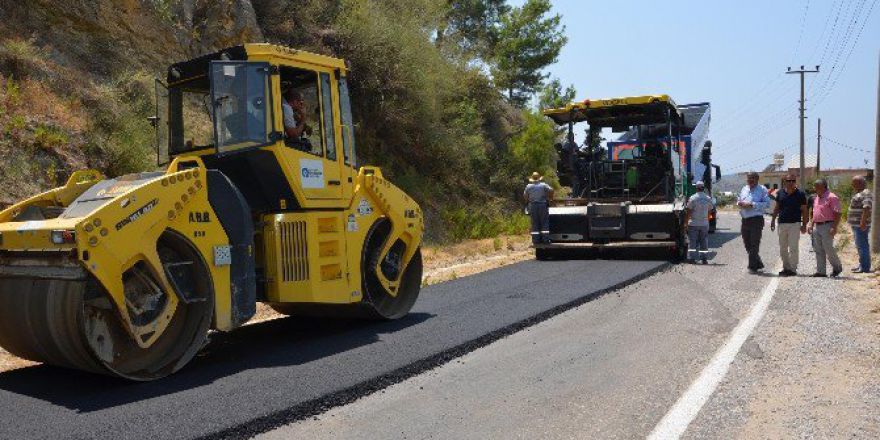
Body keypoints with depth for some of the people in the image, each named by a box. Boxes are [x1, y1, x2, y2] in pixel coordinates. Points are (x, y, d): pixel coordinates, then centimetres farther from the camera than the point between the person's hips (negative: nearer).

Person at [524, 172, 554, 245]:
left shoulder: (528, 186, 3)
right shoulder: (543, 185, -3)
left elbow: (525, 195, 6)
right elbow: (551, 190, -12)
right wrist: (550, 198, 3)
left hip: (532, 205, 2)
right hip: (543, 205, -2)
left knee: (535, 223, 6)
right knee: (544, 223, 3)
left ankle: (536, 240, 3)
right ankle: (545, 239, 0)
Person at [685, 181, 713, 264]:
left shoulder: (692, 198, -10)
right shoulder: (708, 199, 3)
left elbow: (688, 212, -9)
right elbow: (709, 211, 10)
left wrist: (686, 222, -1)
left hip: (693, 224, -3)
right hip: (704, 224, 3)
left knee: (692, 242, 2)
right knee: (704, 242, 9)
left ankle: (692, 258, 1)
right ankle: (704, 259, 9)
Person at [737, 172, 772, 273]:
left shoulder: (762, 189, -4)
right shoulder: (744, 189, 16)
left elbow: (767, 203, -12)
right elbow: (738, 200, 25)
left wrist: (752, 205, -18)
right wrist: (740, 203, 1)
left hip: (756, 220, -7)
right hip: (745, 220, 7)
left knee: (754, 245, -6)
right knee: (747, 244, 11)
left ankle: (752, 266, -1)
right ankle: (758, 264, 27)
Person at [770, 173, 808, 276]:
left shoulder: (800, 194, -2)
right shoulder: (780, 193, 7)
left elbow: (804, 210, 0)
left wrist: (804, 225, -4)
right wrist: (773, 220, 11)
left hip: (795, 224, -4)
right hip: (782, 223, 4)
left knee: (793, 248, -4)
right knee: (782, 248, 10)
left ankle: (793, 269, 2)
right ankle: (786, 267, 20)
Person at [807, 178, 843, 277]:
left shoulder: (831, 197, -9)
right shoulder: (817, 198, 17)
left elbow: (837, 214, -14)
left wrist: (834, 227, -21)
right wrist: (811, 225, 16)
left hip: (827, 226, -8)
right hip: (817, 227, 8)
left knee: (828, 249, -6)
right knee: (818, 250, 6)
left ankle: (837, 267, 15)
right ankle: (820, 271, 10)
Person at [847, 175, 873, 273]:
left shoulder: (865, 193, -14)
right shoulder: (859, 193, 17)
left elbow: (867, 208, -26)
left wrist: (863, 222, -31)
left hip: (861, 225, -10)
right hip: (856, 224, 10)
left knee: (862, 245, -8)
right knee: (860, 245, 15)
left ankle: (865, 268, -6)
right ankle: (862, 265, 23)